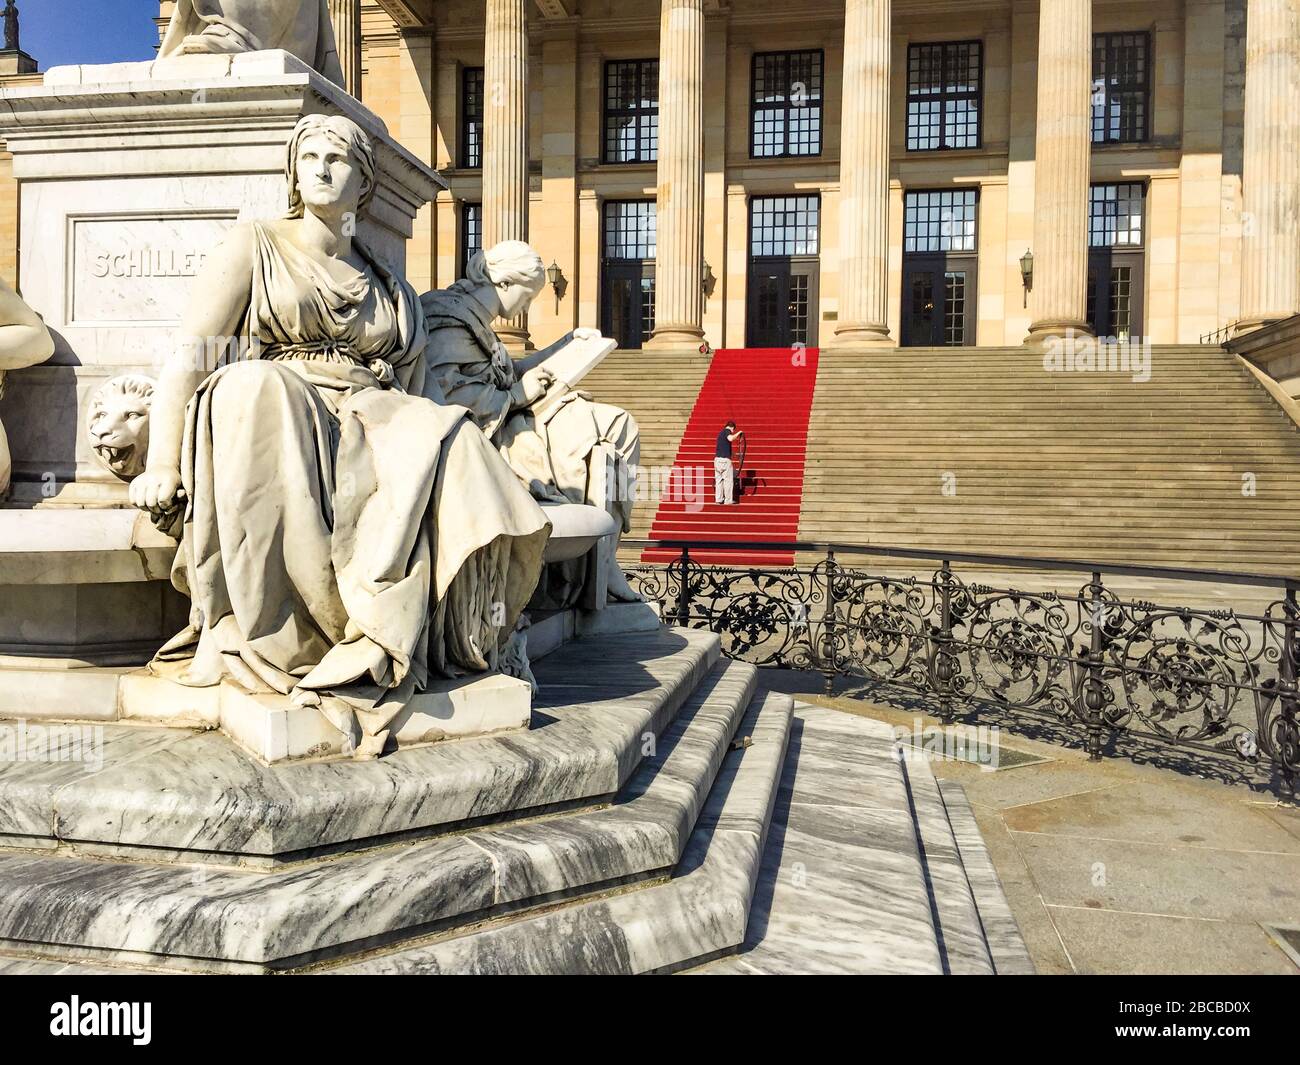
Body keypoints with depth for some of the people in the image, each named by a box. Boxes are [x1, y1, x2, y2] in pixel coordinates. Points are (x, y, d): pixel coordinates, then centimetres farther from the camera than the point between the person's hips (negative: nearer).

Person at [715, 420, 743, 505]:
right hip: (725, 459, -8)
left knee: (718, 480, 10)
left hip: (717, 459, 8)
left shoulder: (721, 433, 21)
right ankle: (728, 500, 2)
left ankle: (718, 499, 12)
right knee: (728, 480, -1)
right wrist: (738, 433, -12)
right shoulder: (727, 431, -5)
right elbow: (730, 438, -28)